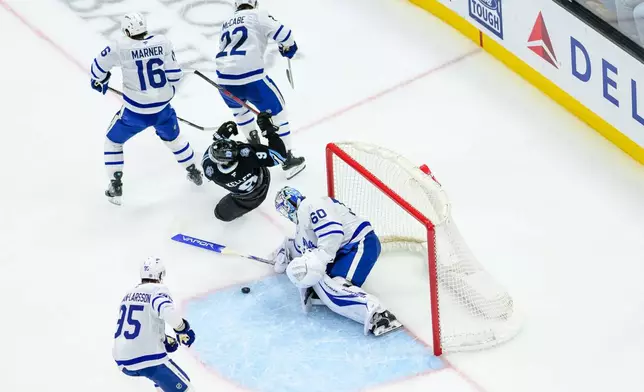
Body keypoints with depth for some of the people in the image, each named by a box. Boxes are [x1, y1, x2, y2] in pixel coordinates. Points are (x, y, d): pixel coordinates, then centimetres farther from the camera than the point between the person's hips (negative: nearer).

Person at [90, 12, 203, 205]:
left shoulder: (120, 47, -15)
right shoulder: (162, 42, -9)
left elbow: (99, 66, -1)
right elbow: (174, 74, -2)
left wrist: (99, 81, 21)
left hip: (135, 111, -3)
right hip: (162, 108, 3)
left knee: (113, 140, 20)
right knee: (173, 137, 31)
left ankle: (116, 187, 17)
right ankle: (193, 172, 44)